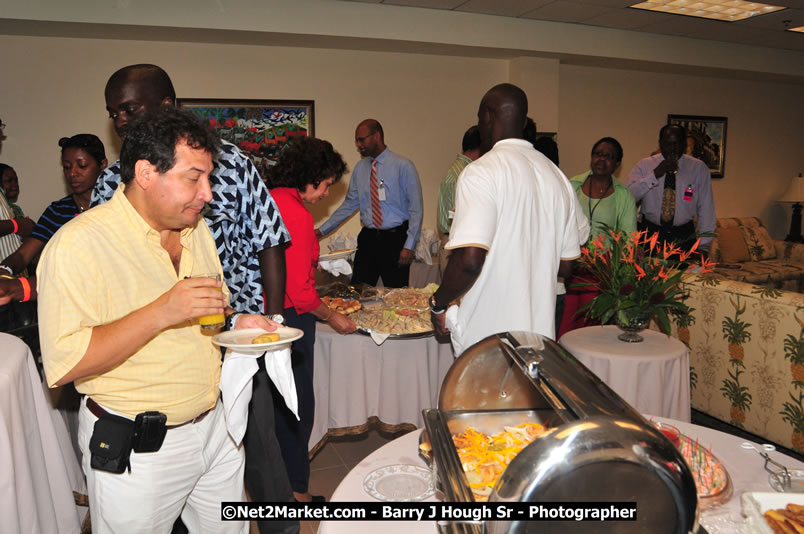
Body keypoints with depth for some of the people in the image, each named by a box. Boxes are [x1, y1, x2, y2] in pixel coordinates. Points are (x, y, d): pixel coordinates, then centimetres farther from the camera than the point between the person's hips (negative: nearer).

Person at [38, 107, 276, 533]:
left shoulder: (196, 230, 5)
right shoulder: (77, 245, -18)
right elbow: (63, 365, -23)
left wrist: (235, 325, -6)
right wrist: (161, 313, -31)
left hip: (214, 429, 7)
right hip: (134, 450, -6)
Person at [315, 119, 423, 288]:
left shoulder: (403, 166, -6)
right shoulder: (360, 168, 9)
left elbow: (415, 208, -7)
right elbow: (349, 204, 13)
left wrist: (409, 246, -12)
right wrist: (322, 230, 8)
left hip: (395, 239, -4)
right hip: (368, 238, 4)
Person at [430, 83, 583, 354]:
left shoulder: (482, 171, -15)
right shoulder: (557, 177, 7)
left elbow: (469, 259, -26)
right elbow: (565, 263, 13)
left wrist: (439, 302, -9)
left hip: (486, 342, -6)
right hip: (540, 332, 7)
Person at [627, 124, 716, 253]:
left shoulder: (699, 168, 1)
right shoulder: (644, 165, -1)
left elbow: (706, 209, 1)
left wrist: (703, 246, -2)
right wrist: (655, 174, -24)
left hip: (684, 238, 1)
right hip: (650, 233, 0)